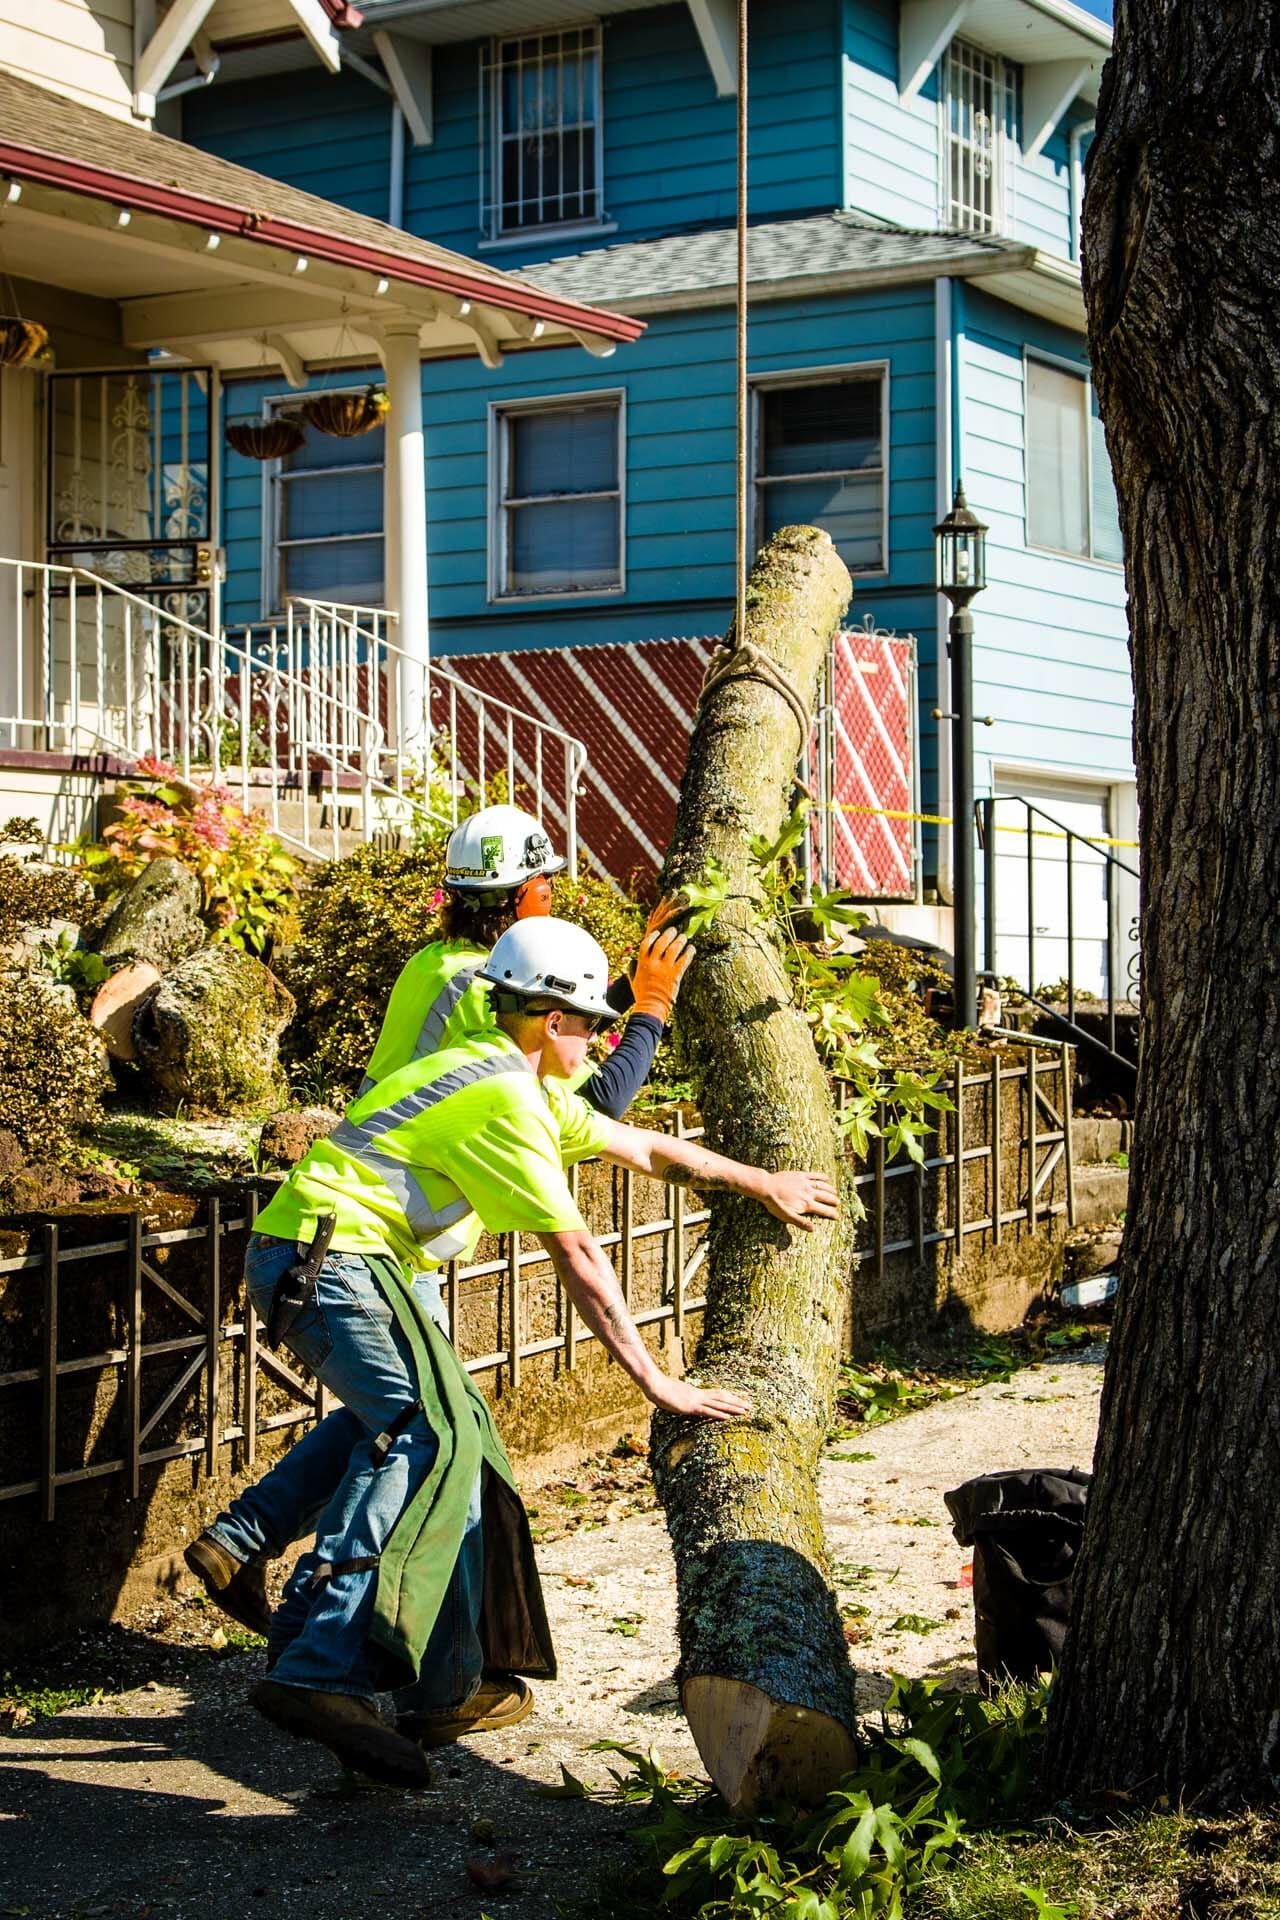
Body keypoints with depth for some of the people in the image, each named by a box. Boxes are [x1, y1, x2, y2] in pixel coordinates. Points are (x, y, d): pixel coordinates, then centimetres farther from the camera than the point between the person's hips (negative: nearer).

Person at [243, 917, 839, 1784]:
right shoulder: (506, 1100, -14)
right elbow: (578, 1258, -16)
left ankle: (451, 1686, 19)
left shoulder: (530, 1086, 18)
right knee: (431, 1439, -23)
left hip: (352, 1265, 11)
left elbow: (644, 1148, 30)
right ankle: (321, 1673, -33)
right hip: (328, 1257, -11)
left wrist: (762, 1183, 37)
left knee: (451, 1439, 13)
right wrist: (656, 1381, -13)